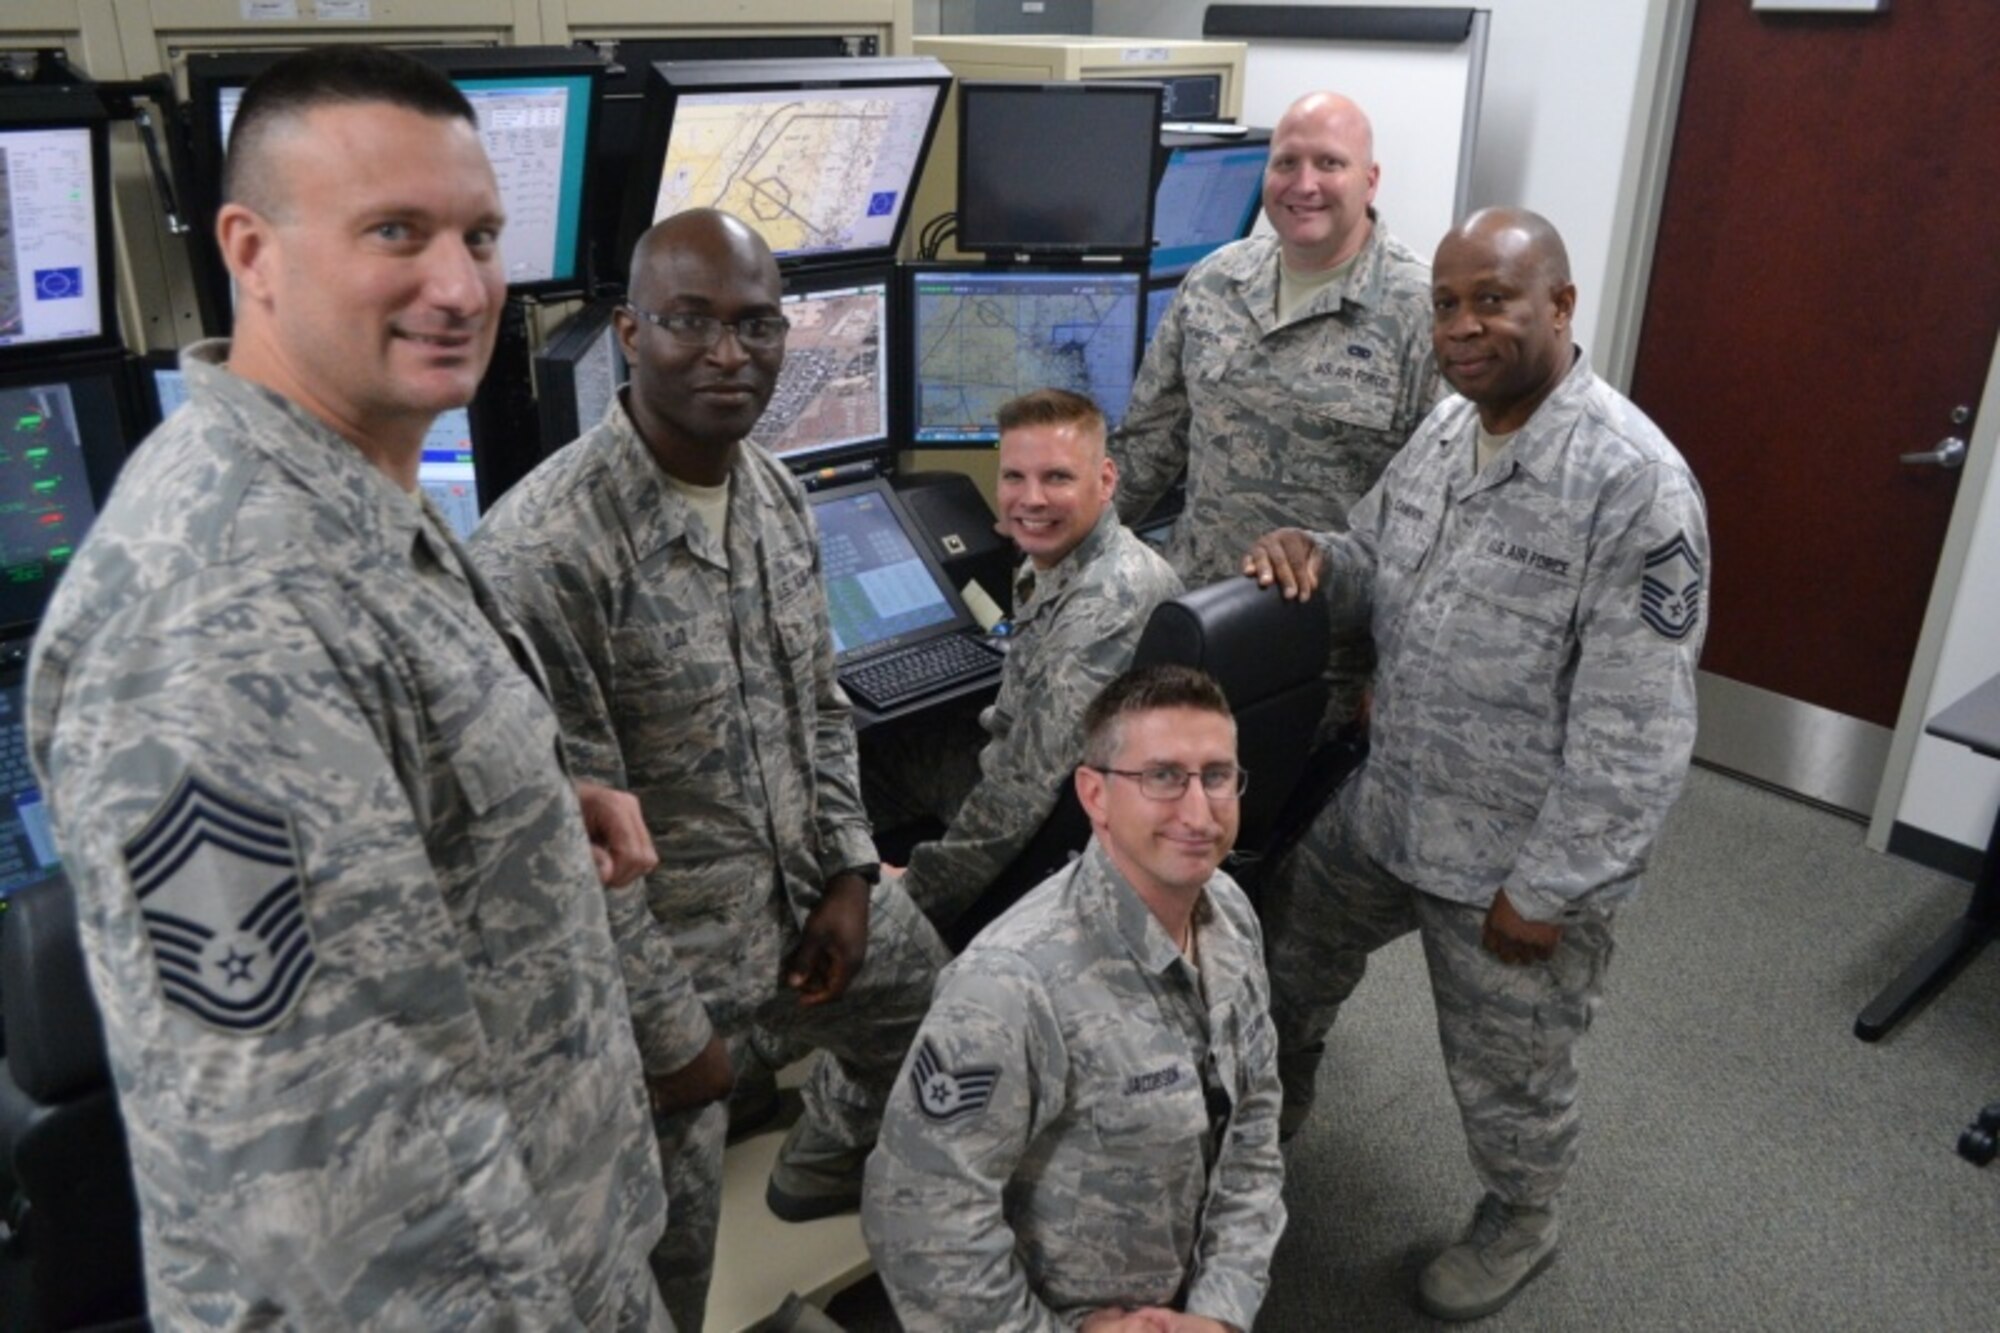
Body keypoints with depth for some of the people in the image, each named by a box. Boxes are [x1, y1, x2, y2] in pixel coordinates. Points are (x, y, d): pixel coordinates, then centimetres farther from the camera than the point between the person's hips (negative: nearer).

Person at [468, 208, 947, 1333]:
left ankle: (827, 1175, 59)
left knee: (930, 1002, 29)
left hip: (806, 895, 8)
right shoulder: (545, 550, -26)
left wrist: (847, 874, 3)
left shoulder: (780, 492, 0)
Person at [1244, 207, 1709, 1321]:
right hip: (1387, 806, 8)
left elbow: (1635, 731, -24)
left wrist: (1547, 888, -20)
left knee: (1506, 1076, 16)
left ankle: (1520, 1225, 47)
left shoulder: (1634, 484, -26)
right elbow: (1378, 567, 15)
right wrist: (1313, 558, -8)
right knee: (1289, 950, 25)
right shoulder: (1445, 434, 1)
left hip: (1520, 856, -7)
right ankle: (1274, 1103, 55)